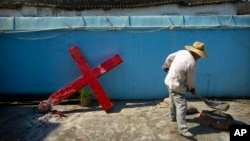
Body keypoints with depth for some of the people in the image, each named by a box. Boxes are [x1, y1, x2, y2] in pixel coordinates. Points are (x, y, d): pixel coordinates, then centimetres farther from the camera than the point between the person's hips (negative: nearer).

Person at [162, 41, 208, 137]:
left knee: (173, 101, 26)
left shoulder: (182, 52, -4)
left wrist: (166, 65, 29)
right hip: (176, 85, -10)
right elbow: (190, 79, -11)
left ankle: (173, 117, 46)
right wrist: (191, 88, 9)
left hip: (170, 81, 10)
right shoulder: (191, 63, -24)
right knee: (181, 106, -8)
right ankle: (182, 128, -6)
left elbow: (170, 57, 11)